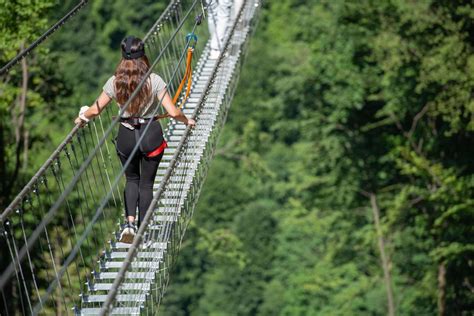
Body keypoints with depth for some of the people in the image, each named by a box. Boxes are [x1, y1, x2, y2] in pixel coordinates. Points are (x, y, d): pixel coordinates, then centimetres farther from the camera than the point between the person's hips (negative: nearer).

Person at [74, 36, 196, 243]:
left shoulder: (115, 82, -8)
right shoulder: (154, 80, -13)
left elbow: (95, 110, -2)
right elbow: (173, 112, -15)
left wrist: (82, 117, 19)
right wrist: (187, 121, 6)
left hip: (126, 136, 1)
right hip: (151, 135, -1)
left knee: (131, 179, 23)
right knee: (146, 183, 15)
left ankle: (130, 223, 2)